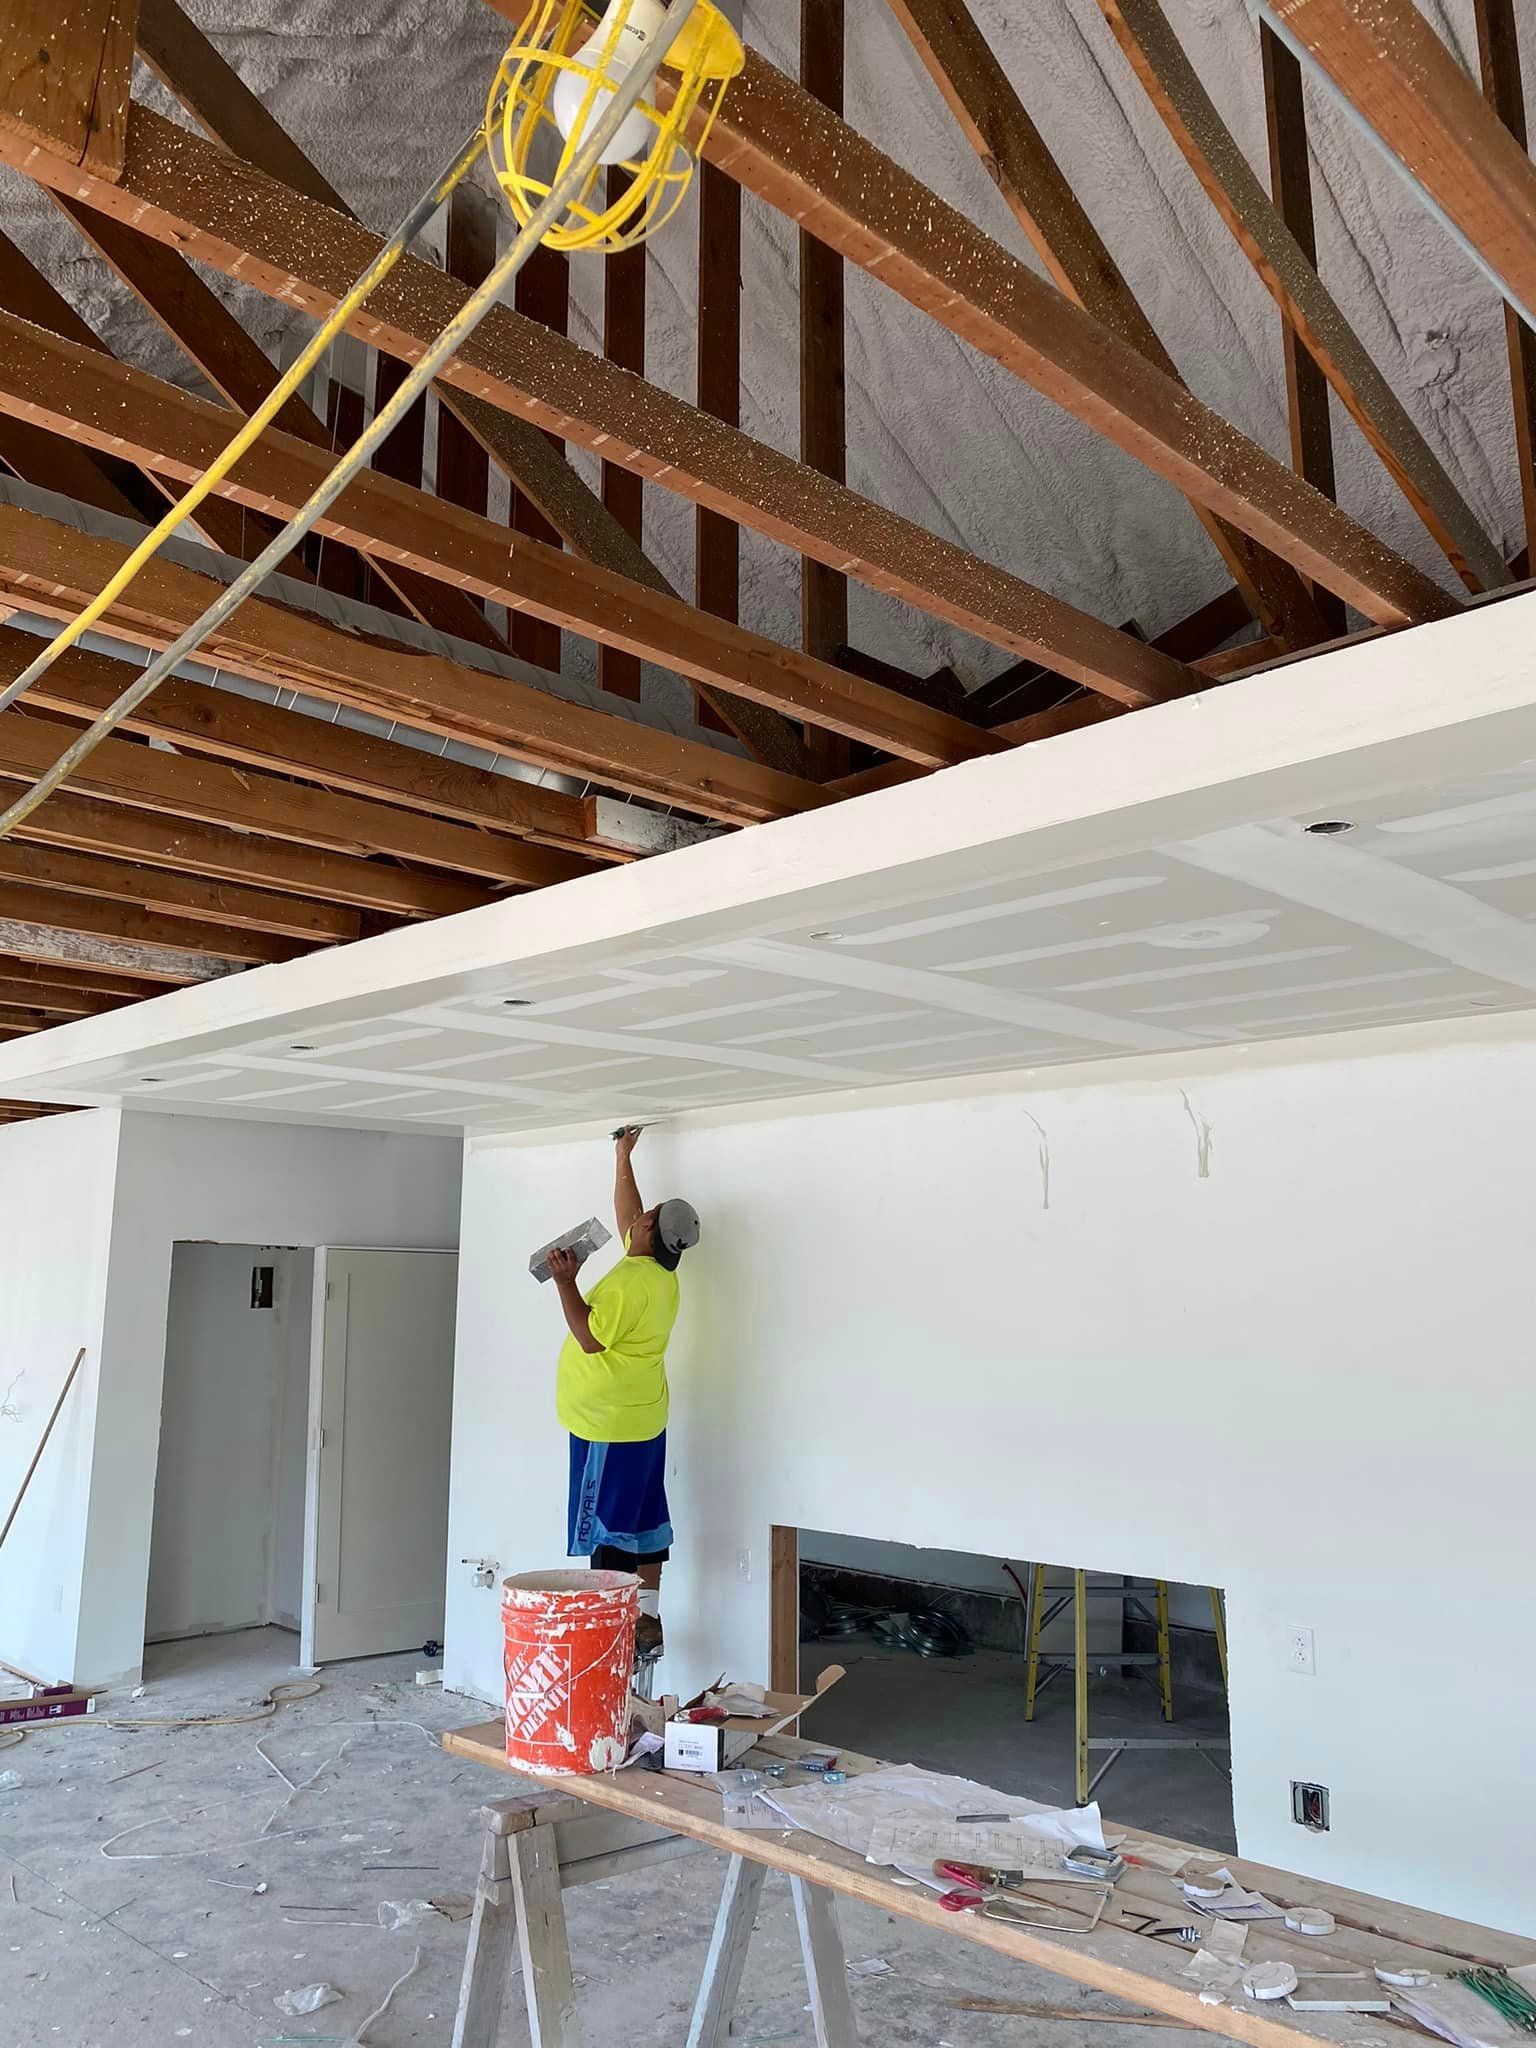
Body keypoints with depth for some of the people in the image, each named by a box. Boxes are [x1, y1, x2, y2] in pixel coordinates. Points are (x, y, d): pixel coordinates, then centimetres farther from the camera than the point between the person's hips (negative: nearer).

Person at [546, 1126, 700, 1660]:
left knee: (608, 1529, -4)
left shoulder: (630, 1281, -21)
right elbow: (626, 1216, 22)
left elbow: (590, 1339, -22)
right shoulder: (659, 1271, 7)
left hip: (609, 1426, -9)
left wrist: (566, 1282, -18)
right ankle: (648, 1623, 19)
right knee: (643, 1521, 13)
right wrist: (623, 1158, 28)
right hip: (643, 1419, 9)